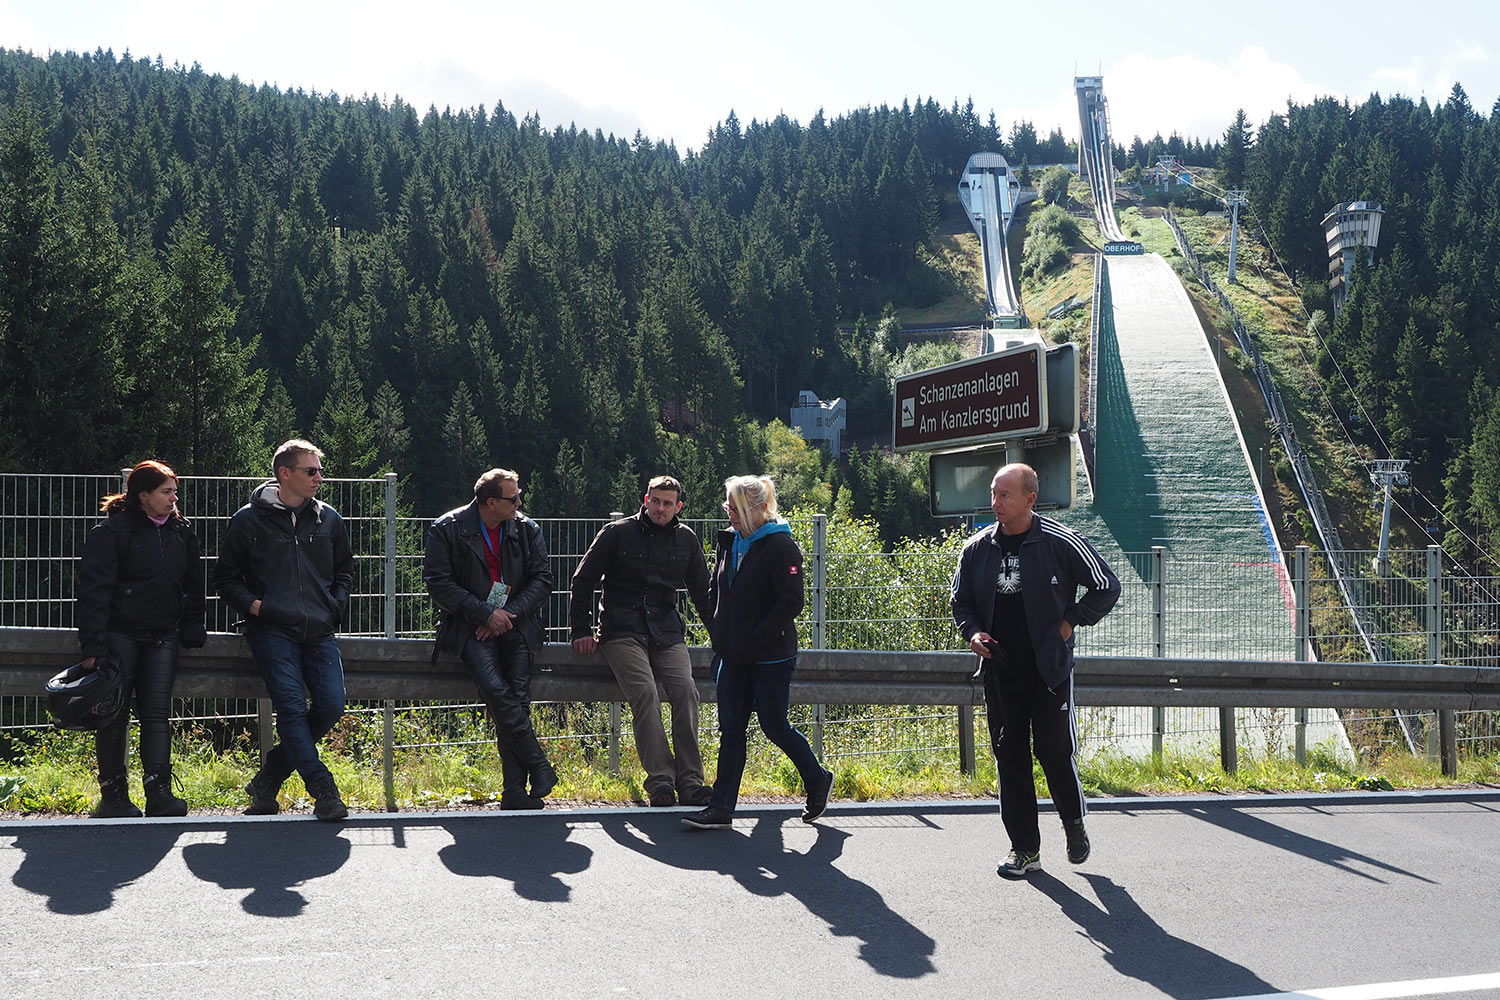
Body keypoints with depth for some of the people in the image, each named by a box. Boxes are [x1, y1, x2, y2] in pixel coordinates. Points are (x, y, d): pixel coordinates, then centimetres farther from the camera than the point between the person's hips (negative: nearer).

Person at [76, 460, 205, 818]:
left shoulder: (181, 531, 11)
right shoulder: (111, 531, -7)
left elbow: (193, 585, 19)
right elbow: (94, 590, -12)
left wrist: (193, 631, 11)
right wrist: (93, 647, -17)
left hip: (162, 637, 4)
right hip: (119, 634, -4)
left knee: (157, 713, -3)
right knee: (115, 713, 0)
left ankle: (159, 792, -9)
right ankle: (113, 794, 8)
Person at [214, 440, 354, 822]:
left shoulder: (328, 519, 12)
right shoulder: (249, 520, 3)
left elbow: (344, 570, 26)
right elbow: (226, 578, 9)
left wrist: (336, 606, 9)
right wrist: (254, 605, -8)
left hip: (319, 632, 4)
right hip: (273, 632, -3)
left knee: (331, 705, -10)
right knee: (292, 707, -18)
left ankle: (269, 776, 8)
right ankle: (323, 789, -18)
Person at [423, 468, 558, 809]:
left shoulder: (527, 530, 9)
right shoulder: (447, 530, -1)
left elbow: (542, 579, 7)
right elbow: (438, 582, -5)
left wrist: (508, 614, -7)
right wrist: (486, 614, -12)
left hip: (516, 625, 3)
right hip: (471, 628, -3)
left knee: (517, 697, -15)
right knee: (497, 690, -25)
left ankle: (514, 790, -14)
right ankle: (540, 768, -15)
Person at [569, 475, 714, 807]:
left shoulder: (686, 540, 13)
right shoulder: (617, 533, 3)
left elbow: (703, 591, 23)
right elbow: (583, 580, 8)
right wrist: (580, 630, 2)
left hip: (667, 631, 3)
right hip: (622, 631, -3)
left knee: (686, 691, -20)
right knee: (645, 693, -25)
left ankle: (690, 781, -18)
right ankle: (660, 780, -25)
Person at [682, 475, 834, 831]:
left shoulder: (780, 546, -13)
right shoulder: (728, 542, 10)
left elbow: (791, 602, -18)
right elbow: (715, 591, 20)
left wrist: (756, 637, -19)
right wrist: (718, 633, 8)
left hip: (771, 656, -7)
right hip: (733, 656, 7)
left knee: (774, 725, 0)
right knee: (730, 730, 5)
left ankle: (817, 780, 24)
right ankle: (721, 808, 6)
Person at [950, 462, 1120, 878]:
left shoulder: (1062, 542, -9)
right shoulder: (976, 548, 3)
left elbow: (1107, 587, 1)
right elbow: (961, 600, 17)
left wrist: (1069, 623, -5)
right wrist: (973, 631, -2)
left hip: (1050, 669, -3)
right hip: (999, 670, 4)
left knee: (1056, 751, -3)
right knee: (1009, 757, 5)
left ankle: (1074, 822, 25)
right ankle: (1024, 848, 15)